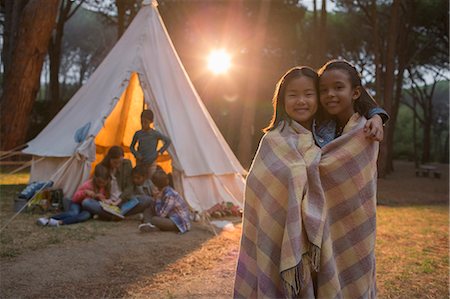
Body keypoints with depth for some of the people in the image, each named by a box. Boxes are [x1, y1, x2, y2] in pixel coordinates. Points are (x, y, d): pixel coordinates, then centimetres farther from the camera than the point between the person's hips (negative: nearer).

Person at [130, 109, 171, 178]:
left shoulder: (155, 134, -9)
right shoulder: (138, 134, -1)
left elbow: (168, 141, 2)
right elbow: (132, 147, 11)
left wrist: (159, 152, -3)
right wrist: (136, 154, -7)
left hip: (151, 163, -2)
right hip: (140, 163, 2)